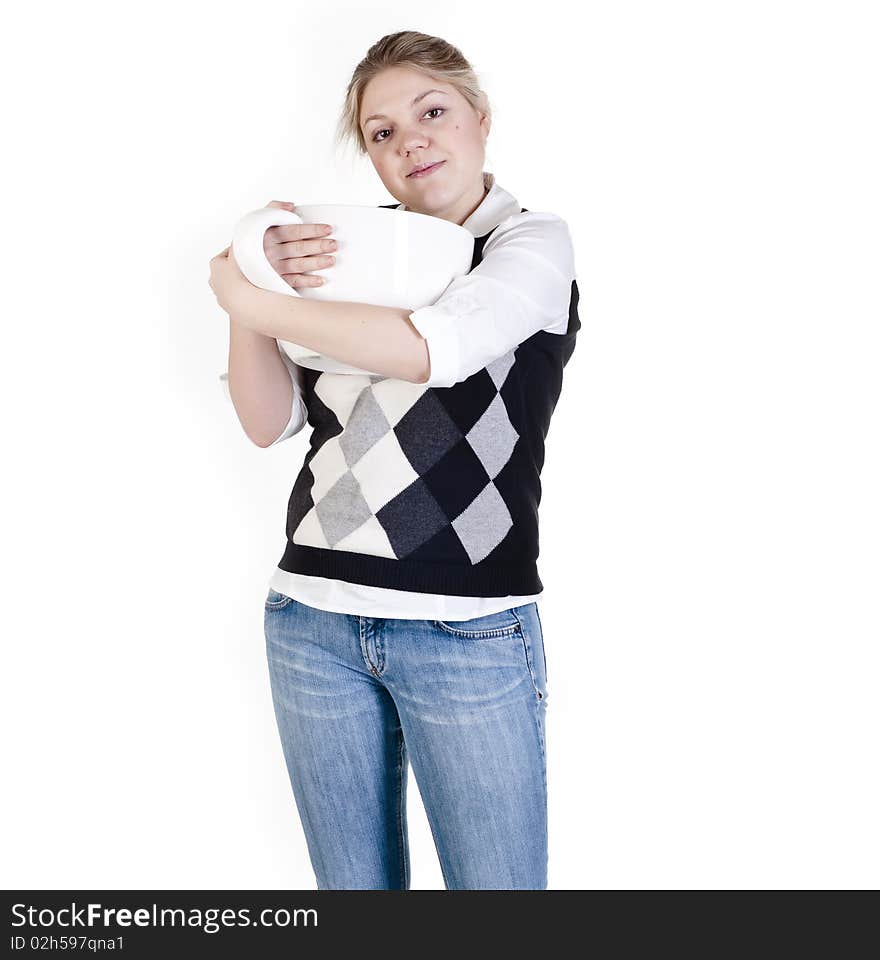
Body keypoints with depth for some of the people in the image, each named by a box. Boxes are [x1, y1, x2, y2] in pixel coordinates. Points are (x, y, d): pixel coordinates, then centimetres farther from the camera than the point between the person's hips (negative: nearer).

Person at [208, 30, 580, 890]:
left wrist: (251, 303, -10)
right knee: (352, 884, 14)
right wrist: (264, 278, -8)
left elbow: (429, 349, -20)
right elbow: (269, 423, 7)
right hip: (312, 619, 4)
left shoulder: (533, 241, 0)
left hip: (469, 633, -4)